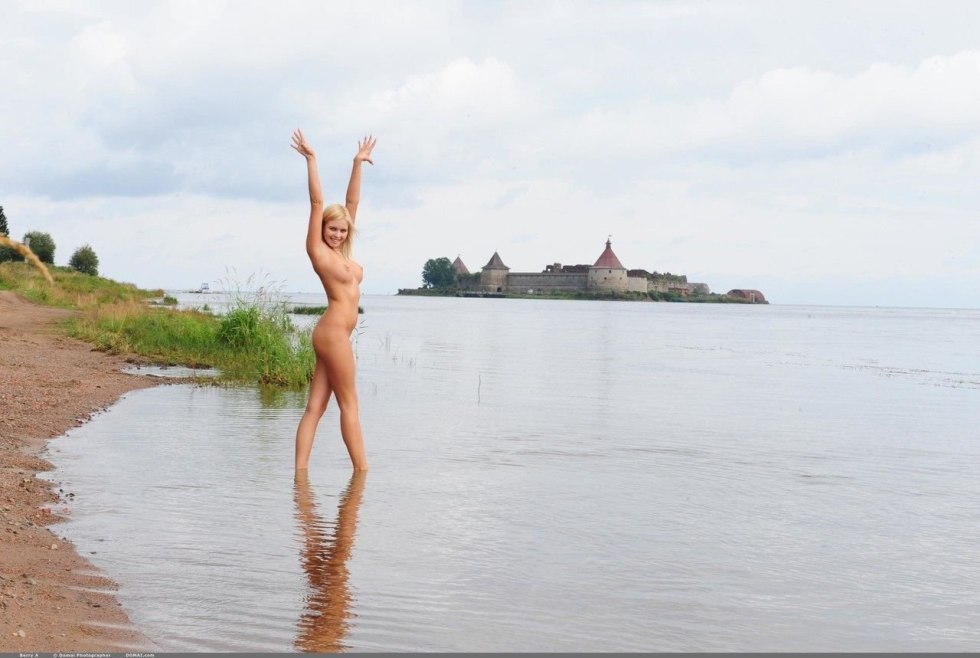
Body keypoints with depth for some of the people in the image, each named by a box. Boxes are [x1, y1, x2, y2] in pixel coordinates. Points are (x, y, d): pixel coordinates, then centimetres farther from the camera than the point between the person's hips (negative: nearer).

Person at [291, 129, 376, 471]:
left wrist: (358, 163, 20)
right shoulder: (318, 250, -5)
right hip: (333, 333, -8)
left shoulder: (341, 251, 14)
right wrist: (311, 159, -11)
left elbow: (352, 202, 18)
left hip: (334, 335, 8)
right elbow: (317, 203, -10)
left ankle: (300, 471, 3)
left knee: (315, 406, 4)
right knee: (349, 405, -3)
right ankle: (362, 470, 3)